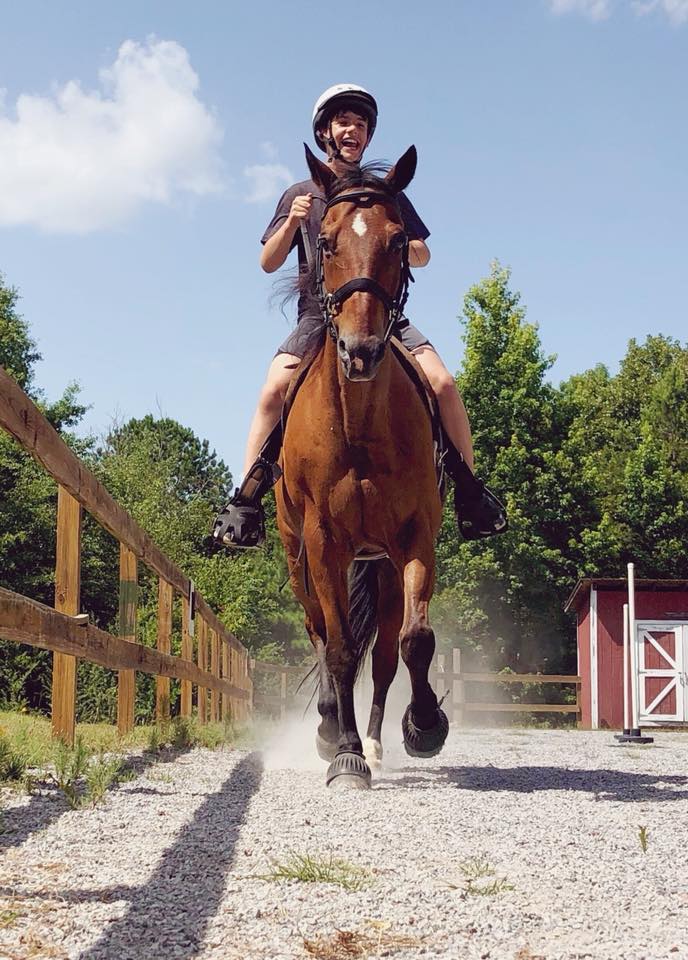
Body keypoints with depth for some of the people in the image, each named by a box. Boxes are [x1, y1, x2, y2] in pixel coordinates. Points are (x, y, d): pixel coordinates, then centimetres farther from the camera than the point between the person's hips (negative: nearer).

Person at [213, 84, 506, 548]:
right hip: (319, 315, 0)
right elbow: (269, 263, 9)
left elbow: (422, 255, 16)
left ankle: (470, 489, -8)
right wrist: (292, 223, -10)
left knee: (443, 382, -21)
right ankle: (246, 500, -20)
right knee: (275, 389, -25)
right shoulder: (301, 195, 14)